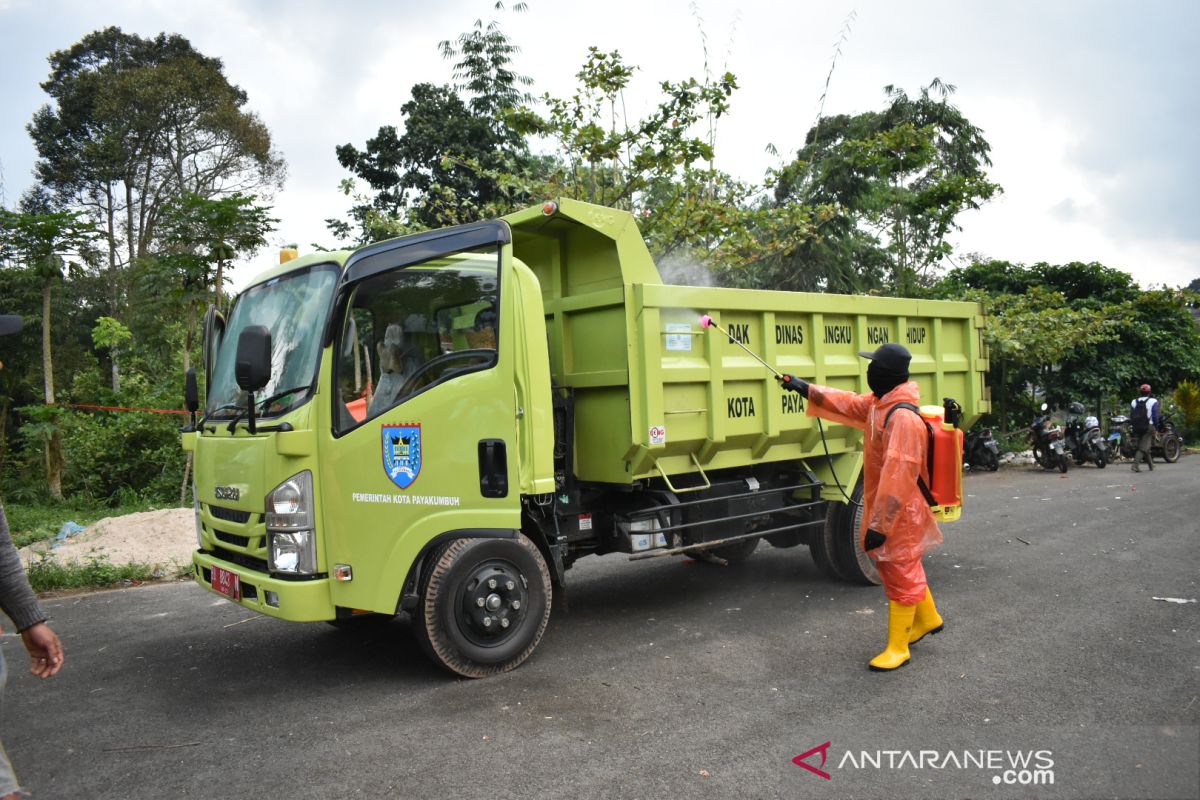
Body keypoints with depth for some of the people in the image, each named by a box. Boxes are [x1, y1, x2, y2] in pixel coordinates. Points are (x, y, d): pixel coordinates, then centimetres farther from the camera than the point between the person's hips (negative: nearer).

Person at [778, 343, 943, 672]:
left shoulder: (903, 417, -28)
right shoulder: (878, 403, 3)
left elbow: (897, 477, -30)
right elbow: (847, 403, 21)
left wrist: (879, 525, -28)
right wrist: (806, 388, 19)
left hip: (899, 514, -10)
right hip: (886, 509, 10)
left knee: (900, 576, 3)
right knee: (905, 568, 24)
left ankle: (897, 648, 15)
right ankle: (927, 619, 44)